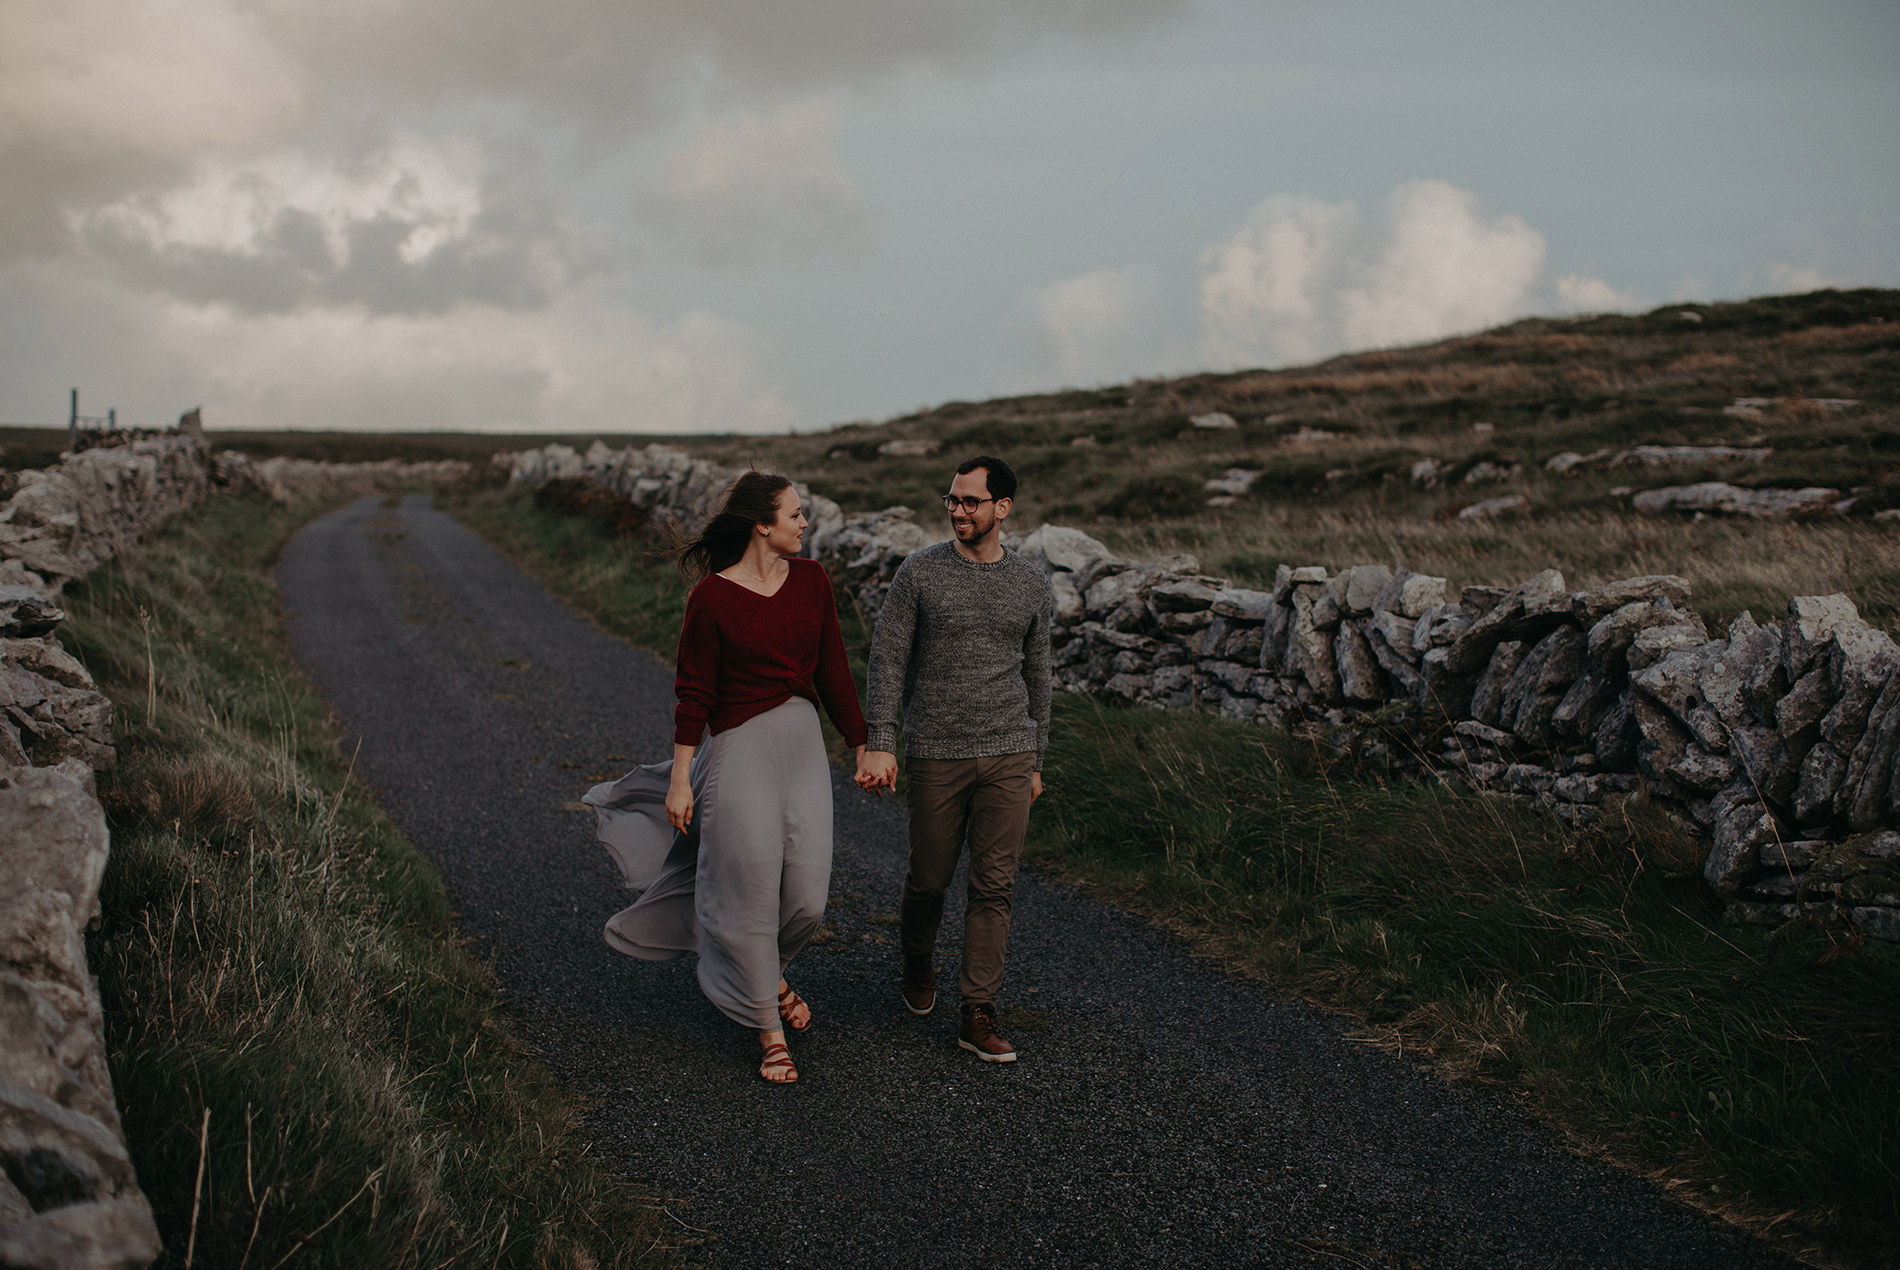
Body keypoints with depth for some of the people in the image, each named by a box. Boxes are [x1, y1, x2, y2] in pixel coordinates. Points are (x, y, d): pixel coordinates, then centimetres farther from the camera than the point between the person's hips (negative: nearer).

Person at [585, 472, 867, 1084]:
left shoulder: (811, 580, 3)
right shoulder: (712, 598, -12)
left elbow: (832, 670, 10)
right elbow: (694, 693, -7)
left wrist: (862, 746, 12)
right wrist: (681, 777, -7)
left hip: (804, 742, 5)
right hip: (740, 748, -5)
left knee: (807, 896, 3)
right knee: (750, 889, 1)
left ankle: (766, 970, 37)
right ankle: (768, 1030, 18)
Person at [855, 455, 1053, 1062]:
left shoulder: (1031, 585, 7)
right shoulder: (919, 572, -2)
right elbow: (887, 660, -3)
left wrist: (1035, 760, 18)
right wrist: (878, 744, -11)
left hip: (1008, 756, 2)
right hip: (935, 755, -2)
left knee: (994, 886, 0)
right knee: (930, 877, 8)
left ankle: (978, 1014, 6)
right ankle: (918, 961, 39)